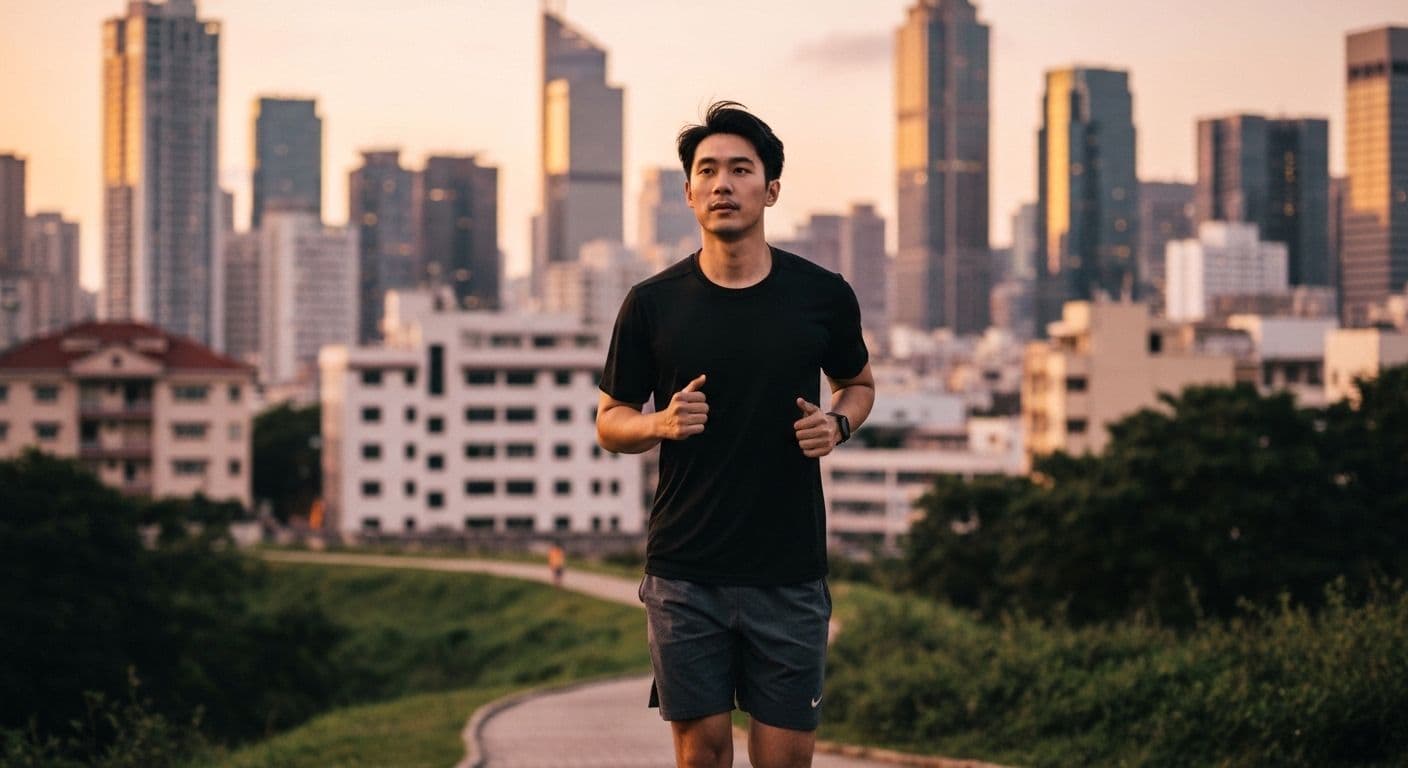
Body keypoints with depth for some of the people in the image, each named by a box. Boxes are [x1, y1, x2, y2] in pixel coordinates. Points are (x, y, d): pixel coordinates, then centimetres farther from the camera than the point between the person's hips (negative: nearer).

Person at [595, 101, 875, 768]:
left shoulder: (822, 296, 1)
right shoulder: (652, 304, 0)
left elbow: (858, 383, 19)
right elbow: (609, 423, 9)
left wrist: (836, 424, -4)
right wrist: (660, 422, -13)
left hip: (789, 573, 0)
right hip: (685, 574, 0)